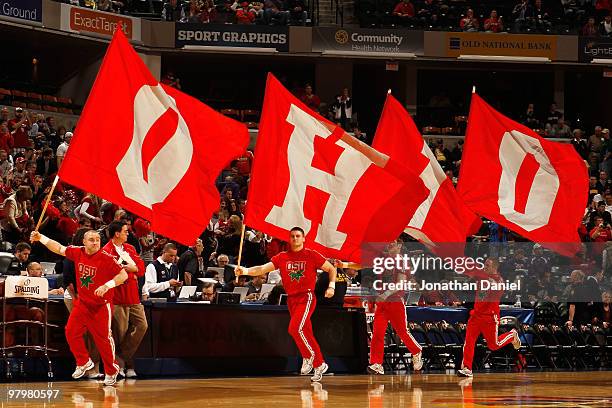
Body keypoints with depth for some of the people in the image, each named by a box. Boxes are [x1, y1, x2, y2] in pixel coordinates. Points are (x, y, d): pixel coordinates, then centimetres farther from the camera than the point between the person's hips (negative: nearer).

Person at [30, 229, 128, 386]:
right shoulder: (78, 252, -1)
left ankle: (111, 372, 13)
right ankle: (84, 363, 26)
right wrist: (40, 238, 11)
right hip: (82, 303, 6)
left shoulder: (106, 258, -18)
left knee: (103, 338, -3)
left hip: (101, 305, -6)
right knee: (71, 332, 5)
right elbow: (59, 248, 15)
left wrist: (106, 286, -28)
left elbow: (123, 275, -17)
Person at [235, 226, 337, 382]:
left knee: (295, 328, -23)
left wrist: (331, 286, -5)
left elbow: (331, 269, 7)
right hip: (291, 299, 5)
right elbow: (263, 269, -1)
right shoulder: (282, 257, 7)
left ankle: (308, 357, -4)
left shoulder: (312, 255, -1)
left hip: (306, 297, -5)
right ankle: (320, 365, 19)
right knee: (306, 334, 8)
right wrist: (245, 271, -17)